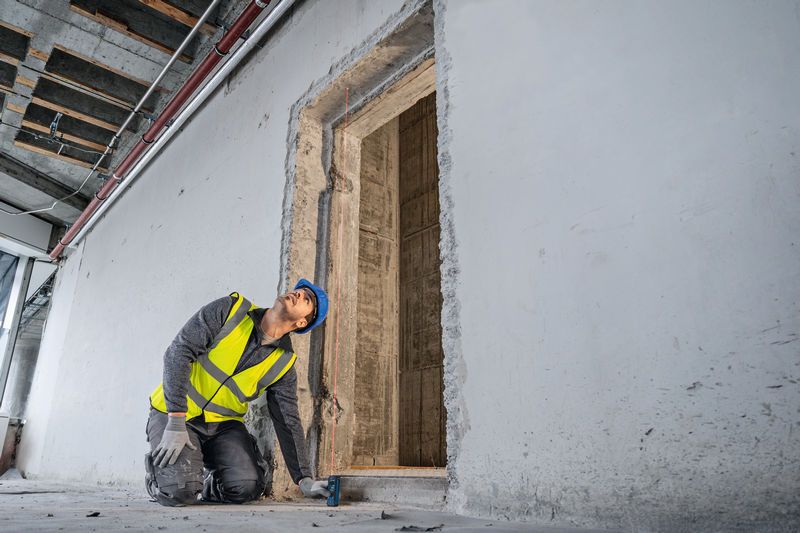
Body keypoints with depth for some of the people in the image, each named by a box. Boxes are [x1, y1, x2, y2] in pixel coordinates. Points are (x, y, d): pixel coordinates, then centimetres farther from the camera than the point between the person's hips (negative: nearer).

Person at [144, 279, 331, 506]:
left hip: (224, 424, 3)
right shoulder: (228, 310, -13)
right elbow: (178, 352, -18)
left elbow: (288, 422, 0)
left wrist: (304, 479, -7)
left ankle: (203, 485, 13)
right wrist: (176, 424, -24)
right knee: (180, 492, -22)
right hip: (174, 414, -3)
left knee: (247, 487, -19)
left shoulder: (284, 364, -5)